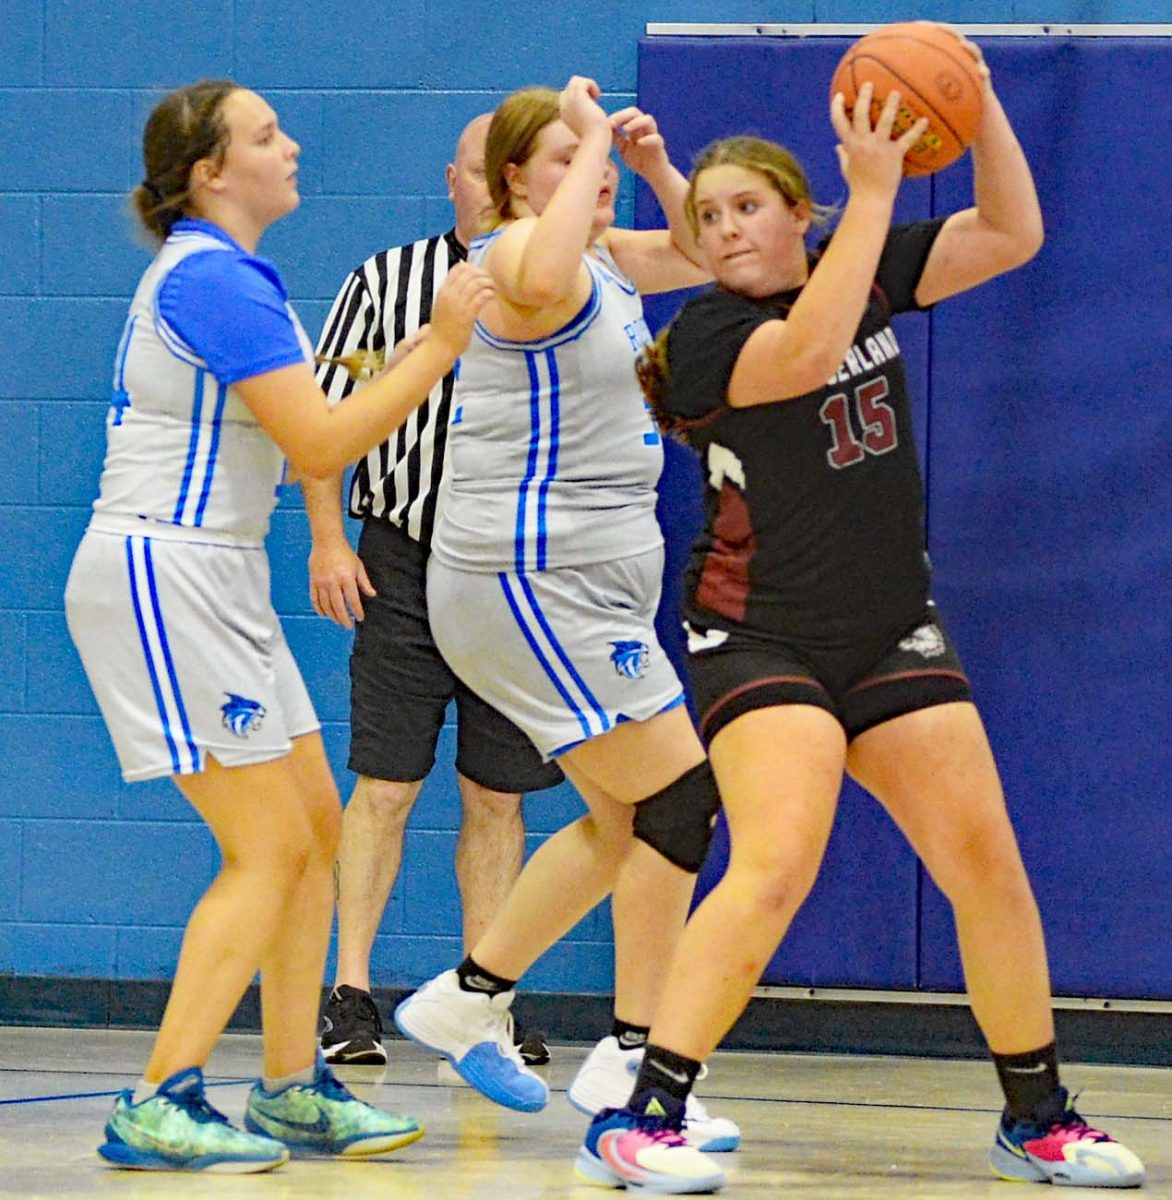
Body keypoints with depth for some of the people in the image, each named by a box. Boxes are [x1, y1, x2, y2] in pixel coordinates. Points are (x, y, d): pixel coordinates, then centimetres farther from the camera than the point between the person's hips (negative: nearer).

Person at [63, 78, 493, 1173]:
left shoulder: (206, 271, 16)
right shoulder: (217, 280, -16)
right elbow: (319, 445, -20)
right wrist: (440, 346, -15)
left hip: (212, 578, 10)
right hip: (161, 576, -10)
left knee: (314, 831, 10)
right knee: (270, 848, -11)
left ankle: (293, 1093, 15)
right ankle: (156, 1111, -11)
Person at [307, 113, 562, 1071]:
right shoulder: (386, 283, 3)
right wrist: (327, 541, -4)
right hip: (404, 565, -2)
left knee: (498, 795, 5)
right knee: (385, 784, -4)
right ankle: (350, 996, -1)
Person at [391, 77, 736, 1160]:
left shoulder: (605, 258, 15)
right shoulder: (525, 251, -13)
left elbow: (703, 255, 30)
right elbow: (542, 283, -39)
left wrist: (652, 163, 12)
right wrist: (591, 144, -28)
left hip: (585, 580, 10)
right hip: (531, 573, -10)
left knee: (625, 820, 16)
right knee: (680, 795, -12)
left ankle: (470, 997, 25)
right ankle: (631, 1059, -8)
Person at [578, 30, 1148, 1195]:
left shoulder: (866, 271, 6)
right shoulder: (706, 332, -11)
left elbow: (1012, 233, 3)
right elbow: (804, 356, -31)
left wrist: (978, 103, -10)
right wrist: (873, 191, -30)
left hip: (892, 637, 6)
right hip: (762, 639, -6)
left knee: (987, 864, 5)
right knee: (773, 869, -24)